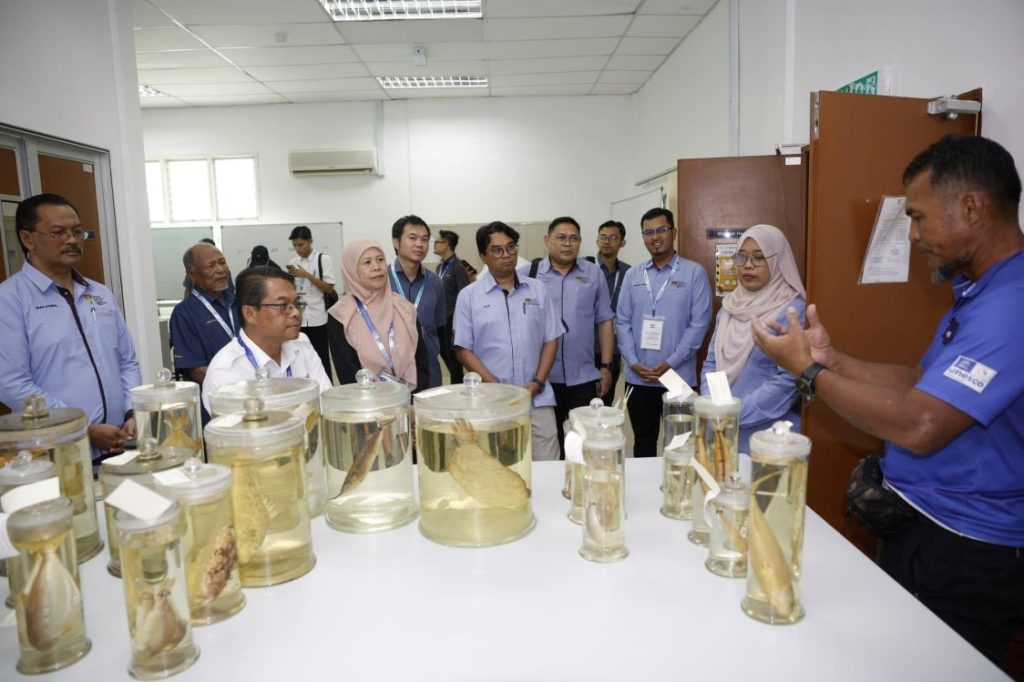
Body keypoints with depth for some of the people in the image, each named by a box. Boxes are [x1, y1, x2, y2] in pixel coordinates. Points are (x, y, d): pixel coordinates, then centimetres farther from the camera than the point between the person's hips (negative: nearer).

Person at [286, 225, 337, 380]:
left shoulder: (323, 259, -4)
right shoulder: (293, 261, 10)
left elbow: (329, 289, -10)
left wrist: (307, 275, -16)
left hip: (317, 318, -4)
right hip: (298, 318, 4)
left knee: (321, 358, 2)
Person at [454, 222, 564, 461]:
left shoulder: (537, 289, 8)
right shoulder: (468, 296, 1)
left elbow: (551, 339, 8)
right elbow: (463, 349, -1)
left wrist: (538, 383, -5)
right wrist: (495, 386, -11)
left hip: (538, 399, 2)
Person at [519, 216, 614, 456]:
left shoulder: (593, 274, 5)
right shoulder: (527, 274, 0)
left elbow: (604, 322, 7)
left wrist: (606, 366, 3)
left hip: (584, 377, 1)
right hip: (542, 377, -1)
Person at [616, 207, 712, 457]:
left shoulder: (694, 273, -2)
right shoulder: (632, 275, 9)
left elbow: (699, 323, -7)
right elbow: (622, 321, 6)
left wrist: (670, 363, -13)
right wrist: (633, 362, -6)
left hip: (678, 377, -3)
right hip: (638, 378, 3)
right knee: (643, 443, 14)